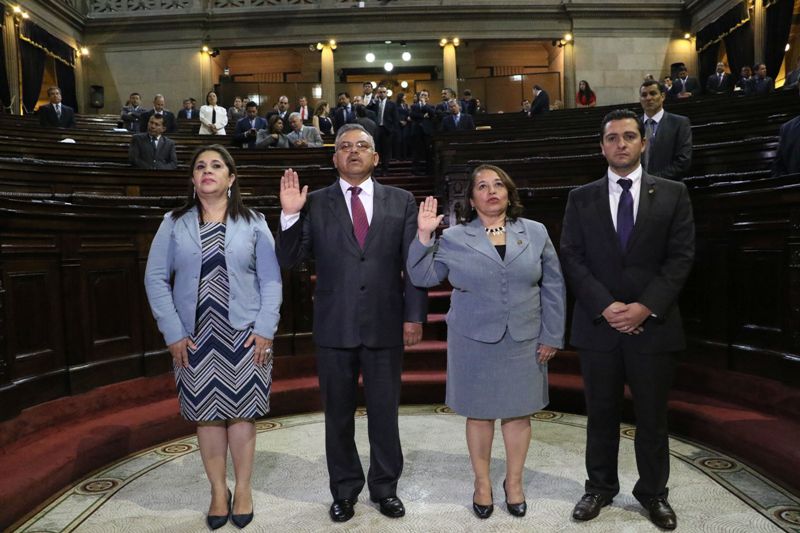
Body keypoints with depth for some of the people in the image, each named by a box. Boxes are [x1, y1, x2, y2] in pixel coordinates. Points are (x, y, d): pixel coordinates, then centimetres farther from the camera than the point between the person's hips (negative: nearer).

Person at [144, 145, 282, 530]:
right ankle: (218, 490, 26)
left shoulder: (253, 223, 2)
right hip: (195, 337, 1)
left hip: (244, 335, -1)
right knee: (206, 413, 8)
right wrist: (173, 333, -7)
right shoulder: (174, 223, 3)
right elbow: (156, 279, 0)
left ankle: (243, 489, 24)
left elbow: (271, 280, -2)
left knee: (241, 411, 5)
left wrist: (265, 328, -10)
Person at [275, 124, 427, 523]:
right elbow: (288, 261, -2)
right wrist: (290, 215, -15)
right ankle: (345, 490, 34)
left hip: (385, 325, 0)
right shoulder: (315, 204, 2)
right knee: (338, 415, 14)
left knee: (384, 413, 13)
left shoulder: (401, 202, 3)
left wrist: (414, 316, -2)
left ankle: (384, 488, 34)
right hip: (334, 326, 0)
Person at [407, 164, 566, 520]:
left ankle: (514, 481, 31)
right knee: (479, 413, 11)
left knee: (518, 412, 11)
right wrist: (424, 236, -13)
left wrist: (551, 336, 1)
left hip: (524, 342, 1)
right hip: (473, 341, -1)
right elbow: (422, 277, -2)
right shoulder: (454, 239, 0)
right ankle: (482, 481, 30)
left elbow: (553, 287, 4)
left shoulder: (535, 233, 3)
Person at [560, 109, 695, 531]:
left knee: (652, 416, 12)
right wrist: (606, 307, -13)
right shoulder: (581, 198, 4)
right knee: (601, 414, 12)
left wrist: (646, 307, -14)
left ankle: (653, 493, 32)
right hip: (597, 324, 1)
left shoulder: (672, 194, 3)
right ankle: (600, 488, 30)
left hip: (653, 324, 0)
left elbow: (680, 257, -3)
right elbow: (572, 259, -2)